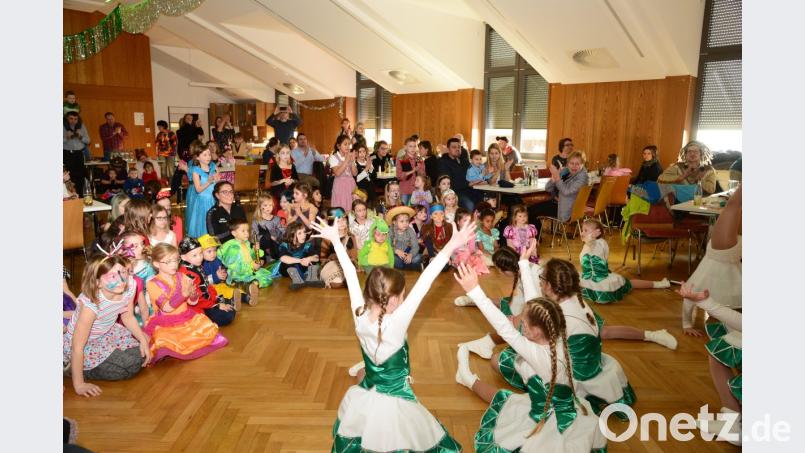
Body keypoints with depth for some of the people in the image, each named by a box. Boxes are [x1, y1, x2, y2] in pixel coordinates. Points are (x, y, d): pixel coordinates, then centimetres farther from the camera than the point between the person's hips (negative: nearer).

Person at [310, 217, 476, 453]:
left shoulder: (359, 315, -16)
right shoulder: (396, 323, -29)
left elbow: (350, 273, -7)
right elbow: (423, 283, -31)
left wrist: (336, 240, 4)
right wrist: (452, 245, -30)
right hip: (393, 406, -4)